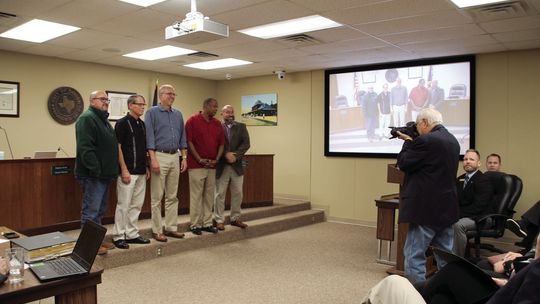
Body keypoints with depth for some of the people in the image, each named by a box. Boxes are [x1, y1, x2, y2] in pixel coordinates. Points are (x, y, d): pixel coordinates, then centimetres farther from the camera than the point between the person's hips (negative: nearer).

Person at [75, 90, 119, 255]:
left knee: (99, 210, 16)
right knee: (91, 210, -4)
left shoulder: (103, 120, 20)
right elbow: (85, 147, -23)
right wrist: (96, 169, -26)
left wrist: (111, 170, 18)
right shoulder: (87, 118, -12)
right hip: (93, 175, -10)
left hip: (104, 174, 10)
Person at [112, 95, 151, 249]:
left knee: (136, 205, 11)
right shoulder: (122, 123, -8)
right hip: (128, 172, -8)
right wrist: (124, 170, -17)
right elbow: (117, 147, -12)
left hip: (141, 172, 8)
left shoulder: (142, 124, 14)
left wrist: (146, 167, 15)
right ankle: (118, 236, 9)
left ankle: (132, 234, 21)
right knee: (124, 205, -2)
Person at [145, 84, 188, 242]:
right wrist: (153, 159, -16)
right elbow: (149, 137, -9)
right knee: (157, 197, 0)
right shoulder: (152, 112, -3)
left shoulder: (178, 114, 14)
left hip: (175, 157, 6)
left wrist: (184, 157, 9)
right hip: (160, 156, -5)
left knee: (172, 196, 10)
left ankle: (171, 227, 19)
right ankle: (157, 230, 9)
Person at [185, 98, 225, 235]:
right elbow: (189, 141, -10)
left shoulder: (217, 123, 11)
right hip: (196, 166, -5)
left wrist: (216, 159, -1)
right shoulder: (193, 121, -5)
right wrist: (200, 159, -13)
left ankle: (207, 223, 18)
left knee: (209, 195, 9)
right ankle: (195, 224, 8)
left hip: (212, 165, 6)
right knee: (196, 195, 0)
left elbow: (221, 143, 12)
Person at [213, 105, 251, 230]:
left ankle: (235, 218, 23)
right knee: (220, 194, 4)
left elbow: (246, 143, -2)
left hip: (237, 166, 3)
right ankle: (219, 220, 13)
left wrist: (235, 155, -14)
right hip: (222, 166, -3)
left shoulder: (241, 127, 8)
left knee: (237, 193, 10)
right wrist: (226, 154, -20)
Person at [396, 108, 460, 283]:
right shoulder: (452, 140, 12)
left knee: (414, 256, -1)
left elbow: (403, 164, -10)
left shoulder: (427, 140, -16)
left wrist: (408, 142, 3)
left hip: (426, 209, -9)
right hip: (447, 208, 9)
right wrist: (412, 142, 15)